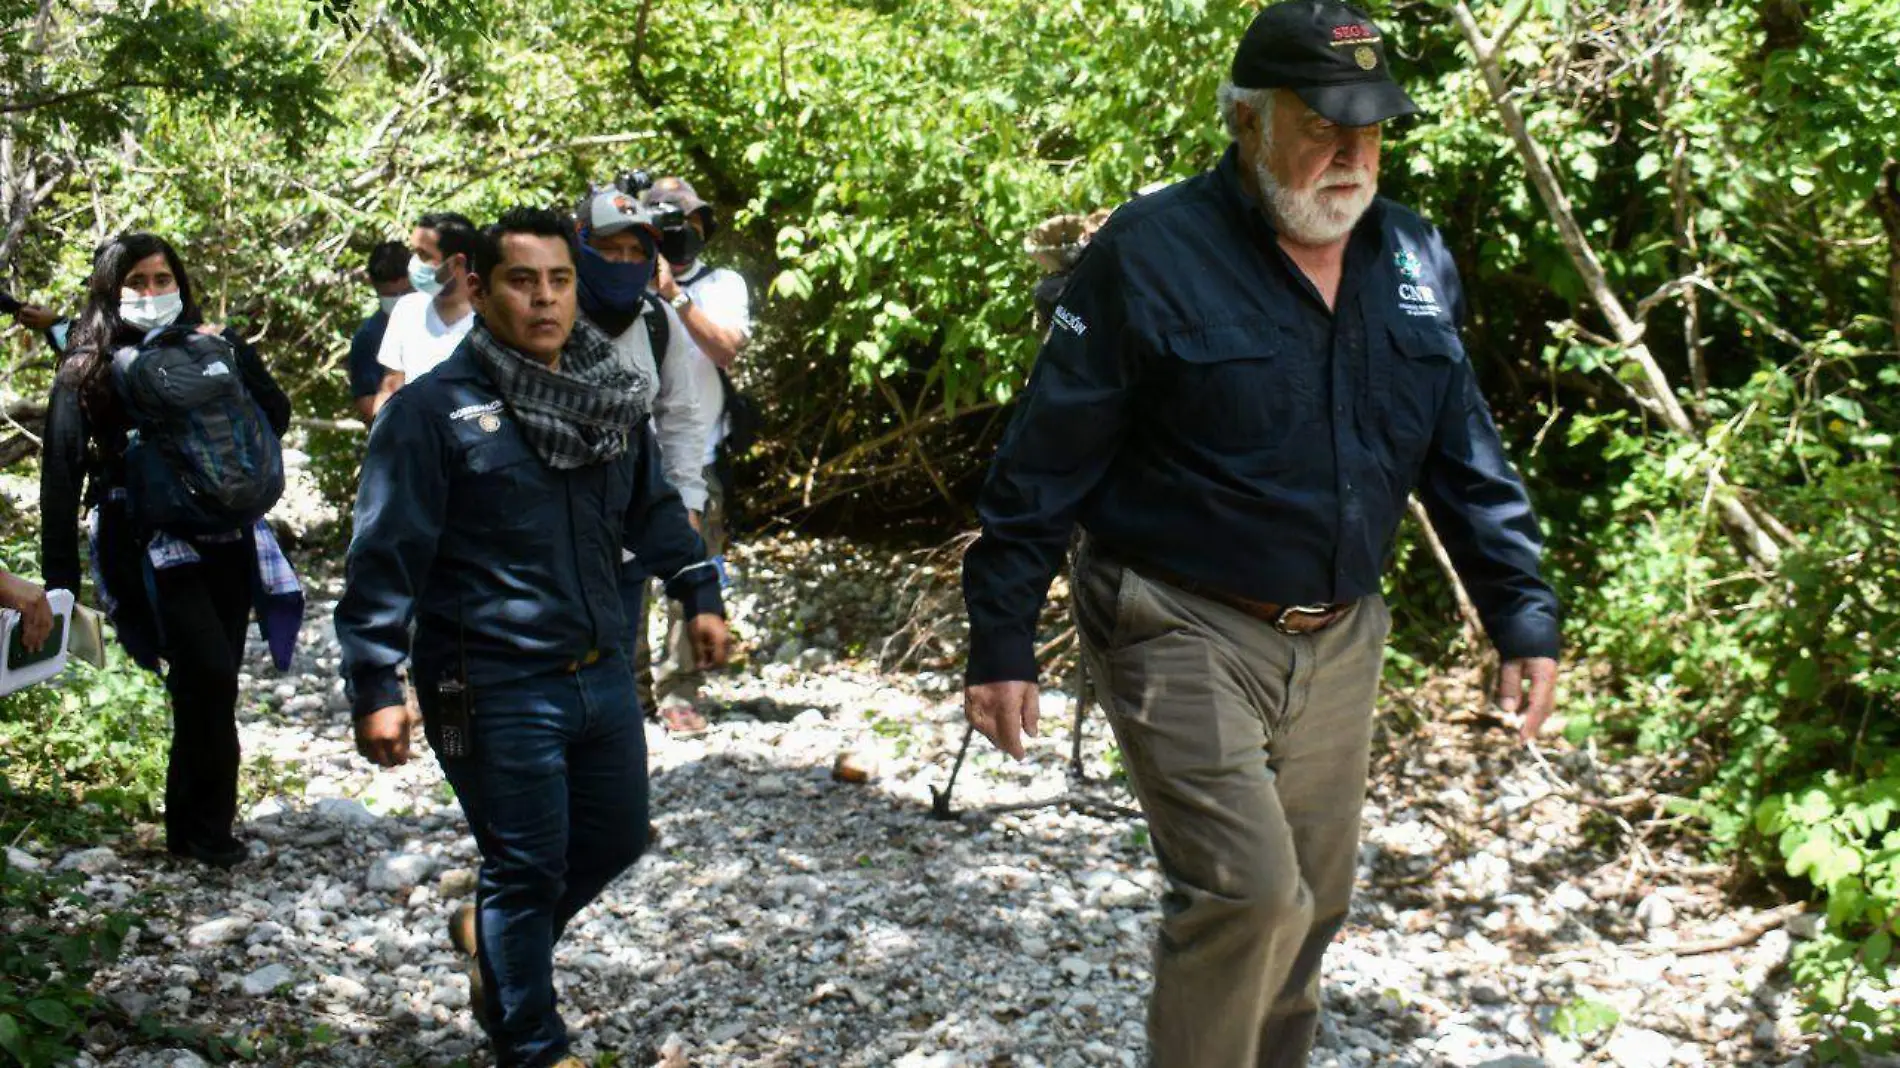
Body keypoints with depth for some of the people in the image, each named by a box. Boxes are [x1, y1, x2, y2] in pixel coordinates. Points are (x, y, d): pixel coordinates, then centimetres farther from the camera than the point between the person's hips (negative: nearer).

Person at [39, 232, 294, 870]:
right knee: (210, 677, -15)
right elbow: (62, 476, -2)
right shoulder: (87, 372, 1)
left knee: (211, 686, 6)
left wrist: (233, 353, -7)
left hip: (226, 537, 4)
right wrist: (59, 582, -7)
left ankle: (197, 822, 21)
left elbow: (275, 419, 6)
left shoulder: (207, 350, 11)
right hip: (150, 545, -4)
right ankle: (202, 829, 0)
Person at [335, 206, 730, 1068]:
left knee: (615, 838, 19)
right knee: (527, 868, 1)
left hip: (600, 674, 7)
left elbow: (653, 506, 22)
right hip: (495, 693, -7)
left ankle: (494, 934, 45)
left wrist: (698, 594, 20)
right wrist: (375, 688, -16)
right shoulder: (434, 409, -13)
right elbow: (383, 556, -14)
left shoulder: (612, 396, 7)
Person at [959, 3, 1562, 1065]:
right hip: (1186, 630, -6)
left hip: (1338, 639, 6)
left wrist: (1525, 614, 8)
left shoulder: (1415, 260, 5)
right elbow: (1048, 460, -11)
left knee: (1313, 905, 14)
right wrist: (1003, 640, -11)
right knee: (1247, 893, -15)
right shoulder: (1153, 252, -13)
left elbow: (1466, 452, 12)